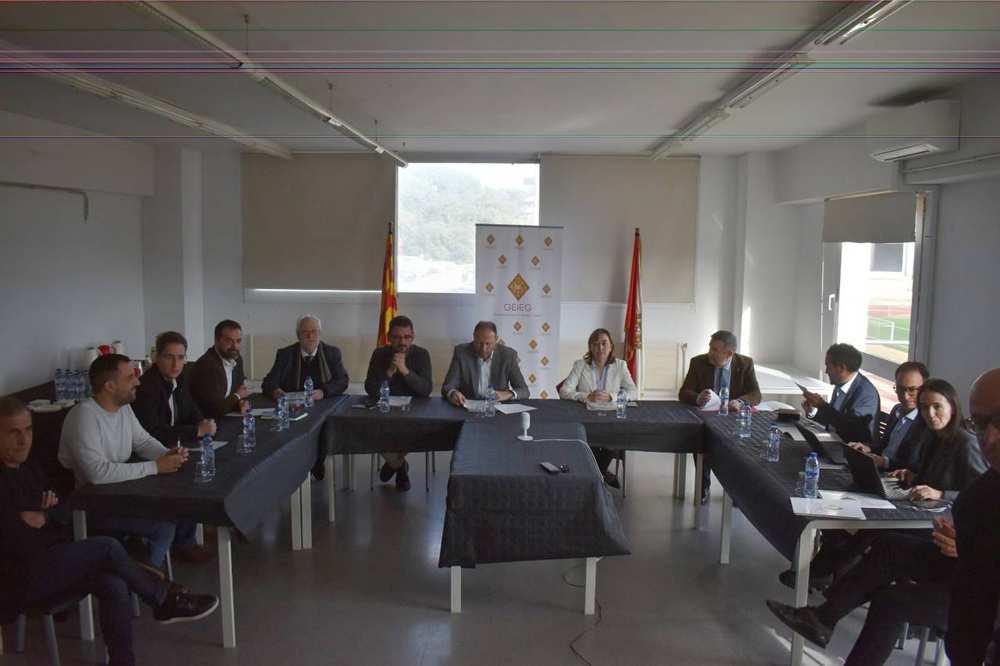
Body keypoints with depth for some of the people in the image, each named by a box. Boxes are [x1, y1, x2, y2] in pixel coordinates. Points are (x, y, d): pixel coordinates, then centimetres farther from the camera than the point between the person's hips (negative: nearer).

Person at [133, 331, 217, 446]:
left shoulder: (180, 377, 4)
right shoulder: (146, 387, -19)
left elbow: (191, 409, 17)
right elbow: (152, 432, -24)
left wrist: (203, 423, -4)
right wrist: (198, 430, -22)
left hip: (176, 445, 7)